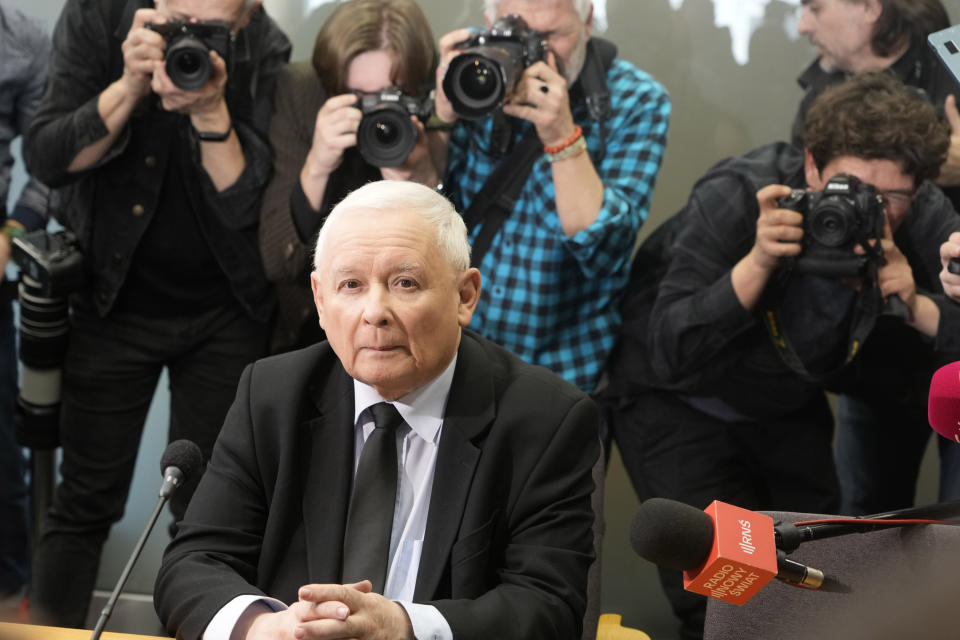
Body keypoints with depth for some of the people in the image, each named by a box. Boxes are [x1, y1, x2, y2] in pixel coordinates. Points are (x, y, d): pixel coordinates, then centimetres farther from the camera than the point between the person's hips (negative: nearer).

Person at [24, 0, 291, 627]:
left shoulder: (267, 54, -15)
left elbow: (246, 205, -17)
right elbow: (49, 159, -14)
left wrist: (211, 111, -31)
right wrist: (131, 86, -26)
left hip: (224, 314, 0)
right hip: (113, 300, 0)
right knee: (86, 500, 5)